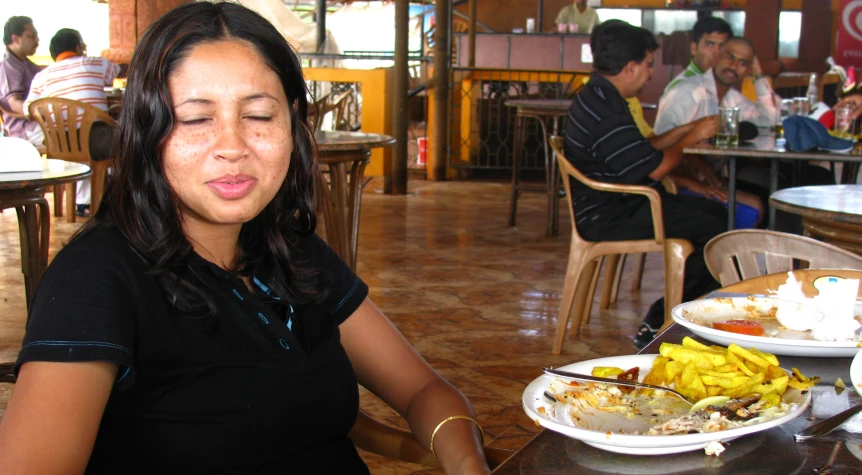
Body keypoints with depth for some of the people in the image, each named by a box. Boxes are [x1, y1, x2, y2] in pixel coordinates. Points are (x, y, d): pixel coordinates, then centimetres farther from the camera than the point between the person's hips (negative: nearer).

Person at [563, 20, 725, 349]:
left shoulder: (596, 98, 12)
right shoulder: (606, 112, -23)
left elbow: (643, 150, 19)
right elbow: (654, 168, -18)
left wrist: (689, 131, 16)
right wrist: (690, 139, -2)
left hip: (613, 206, 11)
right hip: (609, 218, -11)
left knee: (716, 213, 11)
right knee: (716, 230, -16)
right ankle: (658, 323, -7)